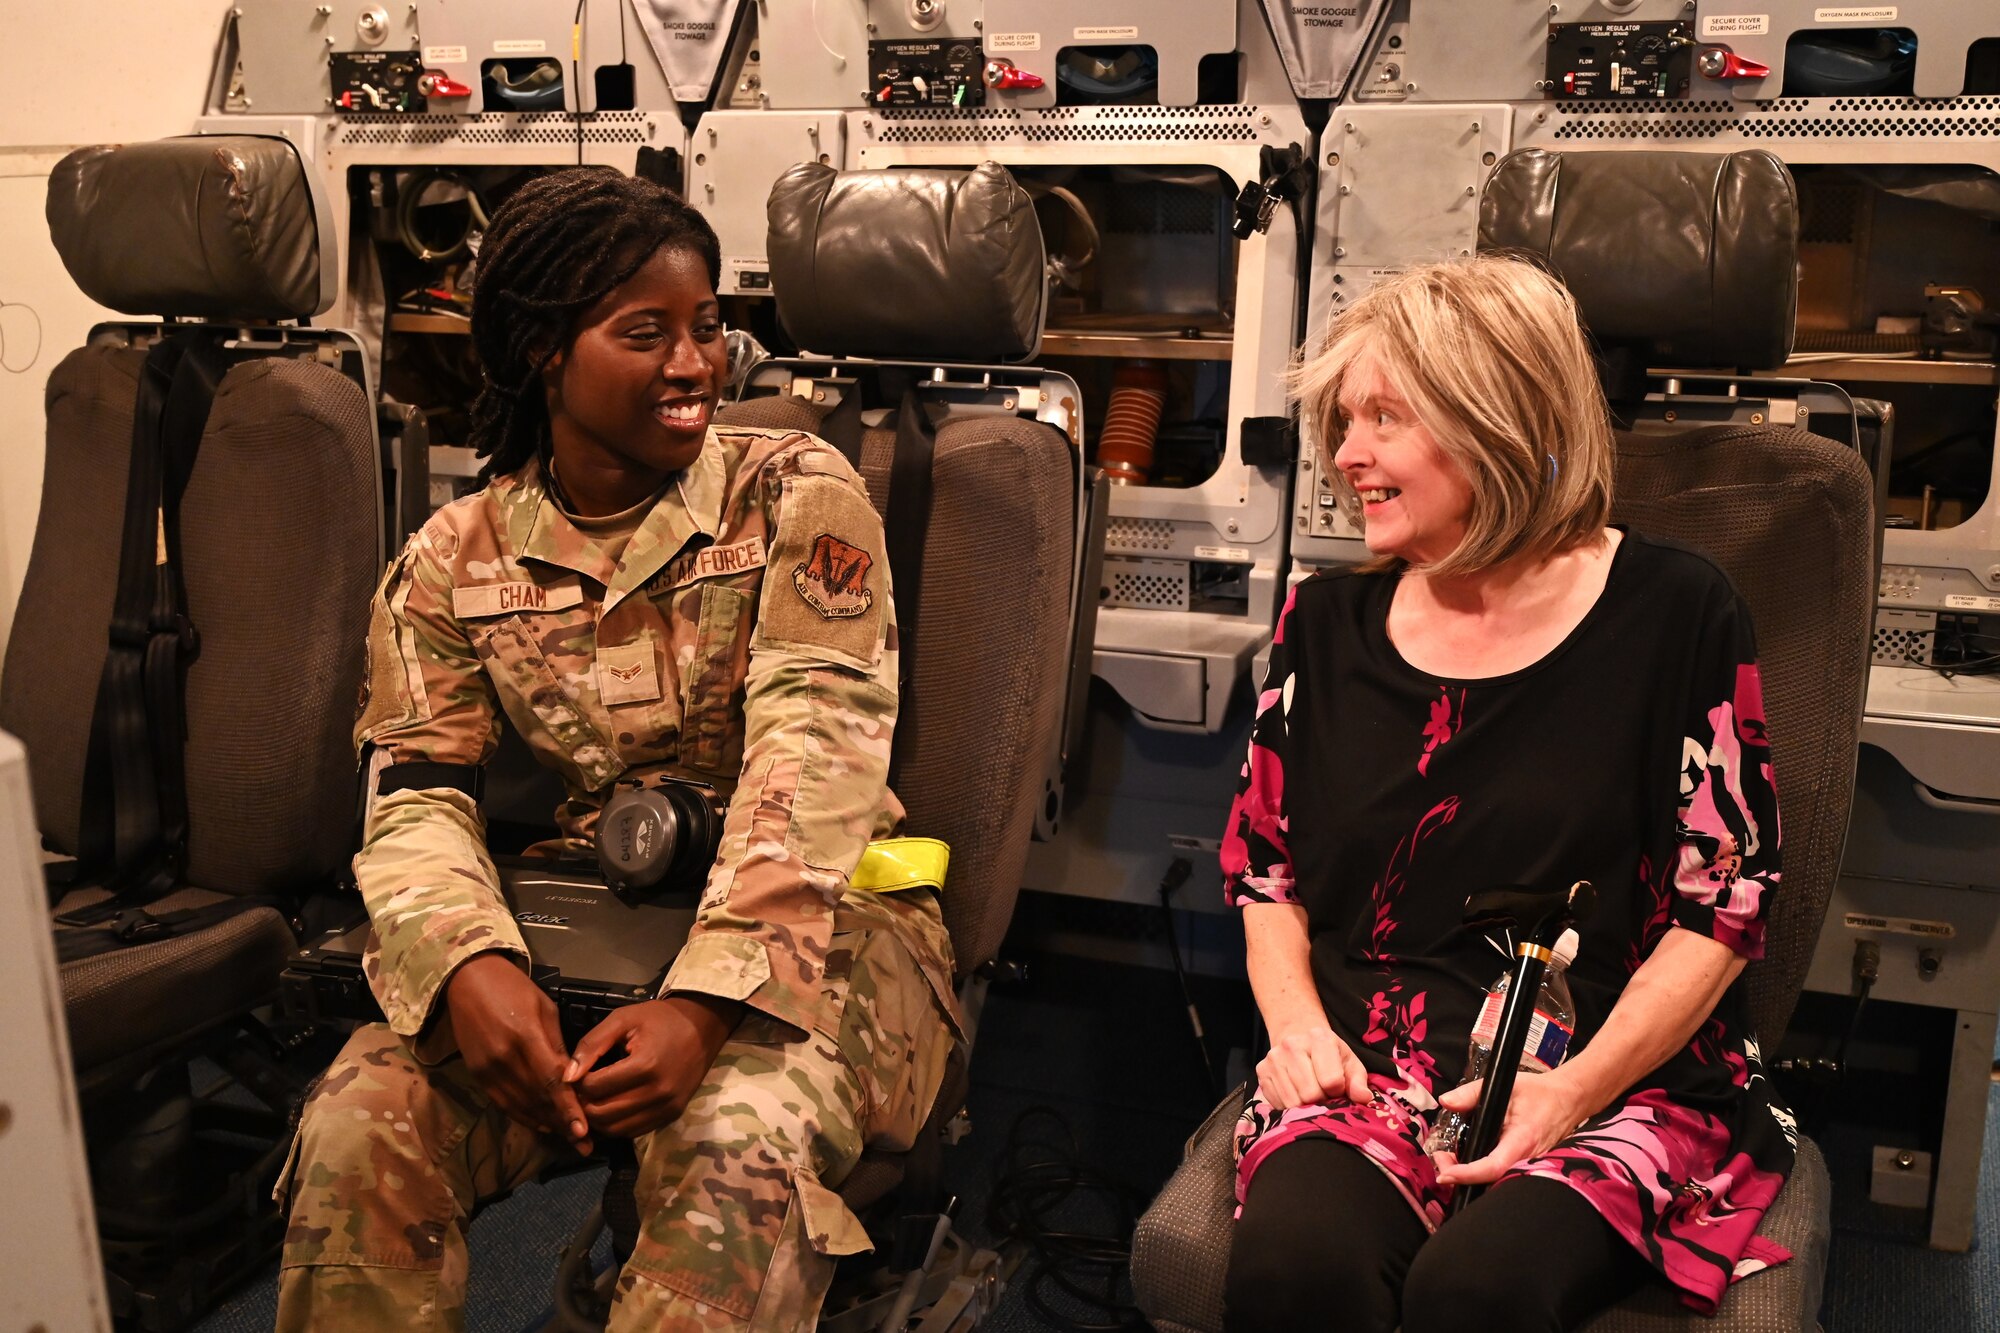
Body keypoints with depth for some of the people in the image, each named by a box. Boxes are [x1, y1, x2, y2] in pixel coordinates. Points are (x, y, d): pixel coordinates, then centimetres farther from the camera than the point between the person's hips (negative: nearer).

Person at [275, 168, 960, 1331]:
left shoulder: (797, 494, -5)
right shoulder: (455, 561, 5)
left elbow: (811, 755, -16)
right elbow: (417, 793, -2)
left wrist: (707, 1003, -29)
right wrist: (468, 965, -26)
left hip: (808, 920, -2)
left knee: (738, 1145, -33)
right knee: (361, 1120, -21)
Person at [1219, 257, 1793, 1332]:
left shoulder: (1672, 611, 0)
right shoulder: (1328, 622, 10)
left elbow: (1724, 906, 0)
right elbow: (1265, 871, 16)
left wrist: (1575, 1088, -12)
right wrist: (1298, 1026, -3)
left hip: (1621, 1079, -2)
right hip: (1365, 1069, 2)